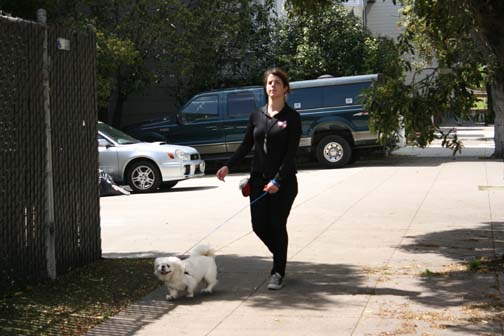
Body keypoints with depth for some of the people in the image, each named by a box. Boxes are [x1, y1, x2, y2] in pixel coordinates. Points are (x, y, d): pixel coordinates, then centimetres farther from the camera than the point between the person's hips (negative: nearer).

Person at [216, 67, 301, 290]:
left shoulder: (291, 117, -5)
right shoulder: (257, 116, 8)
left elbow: (291, 153, -10)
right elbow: (246, 145, 11)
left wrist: (278, 180, -18)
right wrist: (228, 166, -2)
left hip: (283, 180, -4)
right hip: (259, 179, 4)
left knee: (277, 225, -3)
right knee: (259, 225, 3)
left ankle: (278, 273, 11)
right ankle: (280, 257, 30)